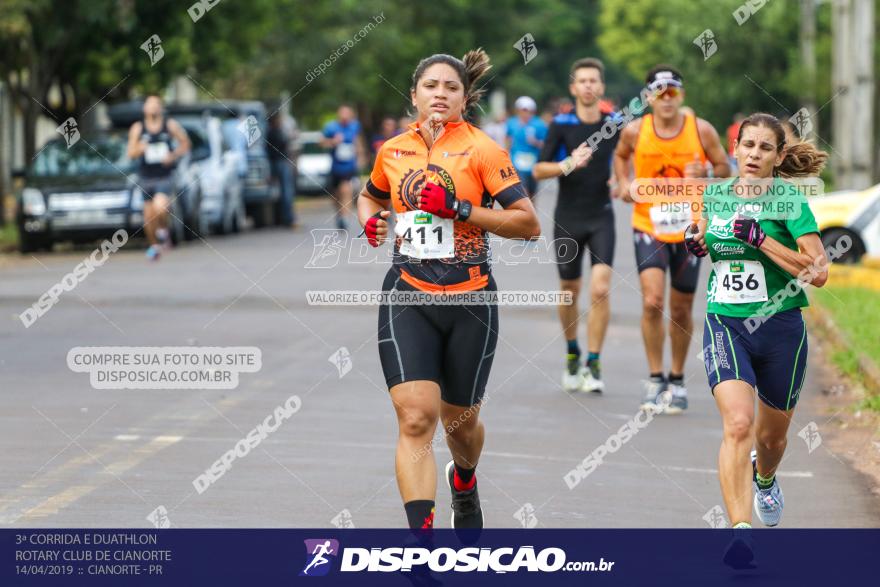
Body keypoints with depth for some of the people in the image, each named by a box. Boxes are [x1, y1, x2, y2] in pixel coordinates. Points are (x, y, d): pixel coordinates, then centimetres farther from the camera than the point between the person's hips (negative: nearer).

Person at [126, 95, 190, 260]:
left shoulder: (171, 125, -4)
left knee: (160, 207, -26)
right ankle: (154, 245, 31)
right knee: (148, 215, 8)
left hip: (165, 176, -2)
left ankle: (163, 230, 5)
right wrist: (139, 149, -26)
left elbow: (185, 144, 6)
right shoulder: (137, 128, -3)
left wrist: (174, 155, -12)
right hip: (146, 177, 2)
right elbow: (131, 154, -3)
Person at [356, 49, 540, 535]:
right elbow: (370, 195, 30)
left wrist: (460, 208, -18)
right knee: (415, 418, -16)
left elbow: (528, 222, -11)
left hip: (470, 299, -1)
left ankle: (464, 481, 51)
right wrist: (370, 222, 7)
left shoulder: (481, 149, -6)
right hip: (408, 297, 2)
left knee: (460, 419, 15)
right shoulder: (393, 151, 7)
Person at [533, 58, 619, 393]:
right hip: (568, 218, 0)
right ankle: (572, 354, 32)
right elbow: (539, 170, -5)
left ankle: (593, 364, -7)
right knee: (570, 290, 10)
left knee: (600, 289, -13)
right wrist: (569, 164, -22)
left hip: (602, 217, 0)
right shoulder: (561, 124, -3)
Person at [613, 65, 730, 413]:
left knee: (681, 309, 9)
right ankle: (655, 380, -6)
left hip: (689, 228, 1)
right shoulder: (635, 131, -4)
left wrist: (704, 175, -18)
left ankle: (677, 381, 26)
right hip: (648, 226, -1)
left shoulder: (701, 130, -6)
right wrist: (624, 183, -1)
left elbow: (724, 169, 3)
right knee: (652, 301, -17)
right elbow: (621, 155, 17)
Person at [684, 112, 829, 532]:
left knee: (771, 435, 18)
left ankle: (765, 480, 55)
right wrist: (696, 241, 4)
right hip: (724, 326, 1)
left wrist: (762, 239, -22)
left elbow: (818, 272, -17)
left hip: (780, 328, -1)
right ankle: (740, 528, -30)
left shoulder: (789, 201, -8)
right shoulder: (715, 195, 4)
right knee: (738, 424, -23)